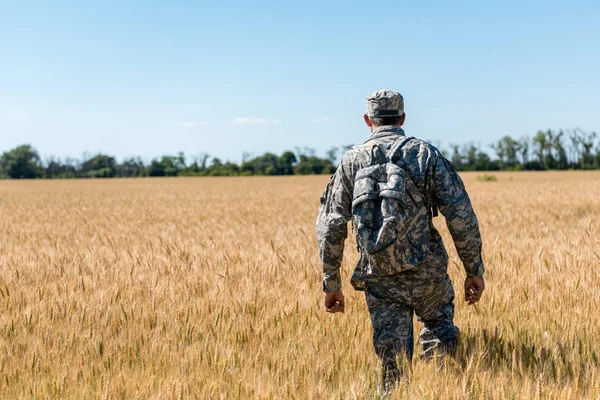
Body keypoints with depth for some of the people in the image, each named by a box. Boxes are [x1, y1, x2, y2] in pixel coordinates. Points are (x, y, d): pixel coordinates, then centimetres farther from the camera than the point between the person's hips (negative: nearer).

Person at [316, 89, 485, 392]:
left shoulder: (351, 161, 4)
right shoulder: (426, 154, -1)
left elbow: (330, 226, 1)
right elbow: (461, 216, -7)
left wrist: (331, 283, 8)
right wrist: (474, 270, 1)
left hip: (379, 281, 1)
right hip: (427, 274, -1)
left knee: (392, 363, 10)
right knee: (440, 331, 25)